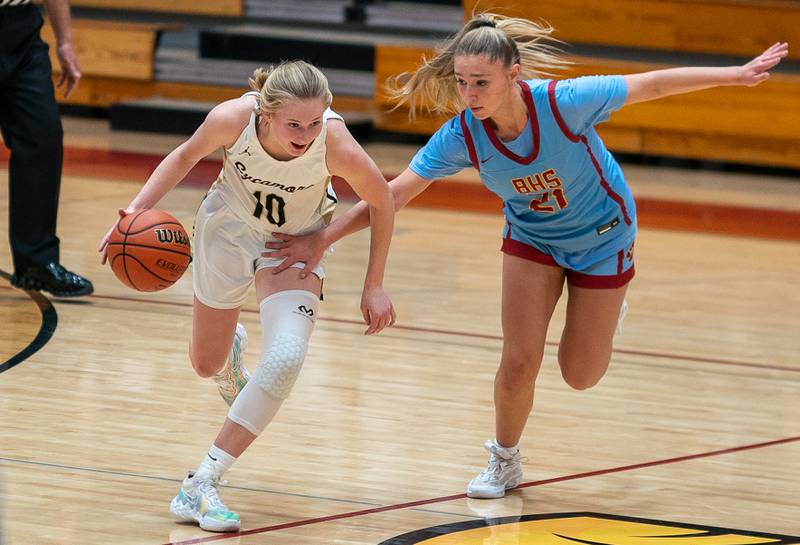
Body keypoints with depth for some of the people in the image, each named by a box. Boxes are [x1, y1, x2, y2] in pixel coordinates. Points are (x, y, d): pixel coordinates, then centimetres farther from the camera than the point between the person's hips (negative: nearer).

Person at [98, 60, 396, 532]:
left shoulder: (337, 145, -36)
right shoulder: (234, 118, -33)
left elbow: (382, 202, -16)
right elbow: (187, 156, -10)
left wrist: (374, 286, -10)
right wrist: (137, 210, -21)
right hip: (230, 226, 2)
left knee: (286, 359, -25)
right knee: (206, 364, 15)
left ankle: (202, 484, -17)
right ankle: (232, 345, 56)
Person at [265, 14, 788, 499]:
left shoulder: (565, 102, -36)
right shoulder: (461, 136, -28)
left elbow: (651, 84, -24)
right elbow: (393, 194, -22)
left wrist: (739, 74, -18)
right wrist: (321, 240, -28)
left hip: (601, 235, -2)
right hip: (532, 236, 2)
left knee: (580, 375, 6)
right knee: (519, 361, -7)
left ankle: (604, 313, 41)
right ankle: (505, 461, 21)